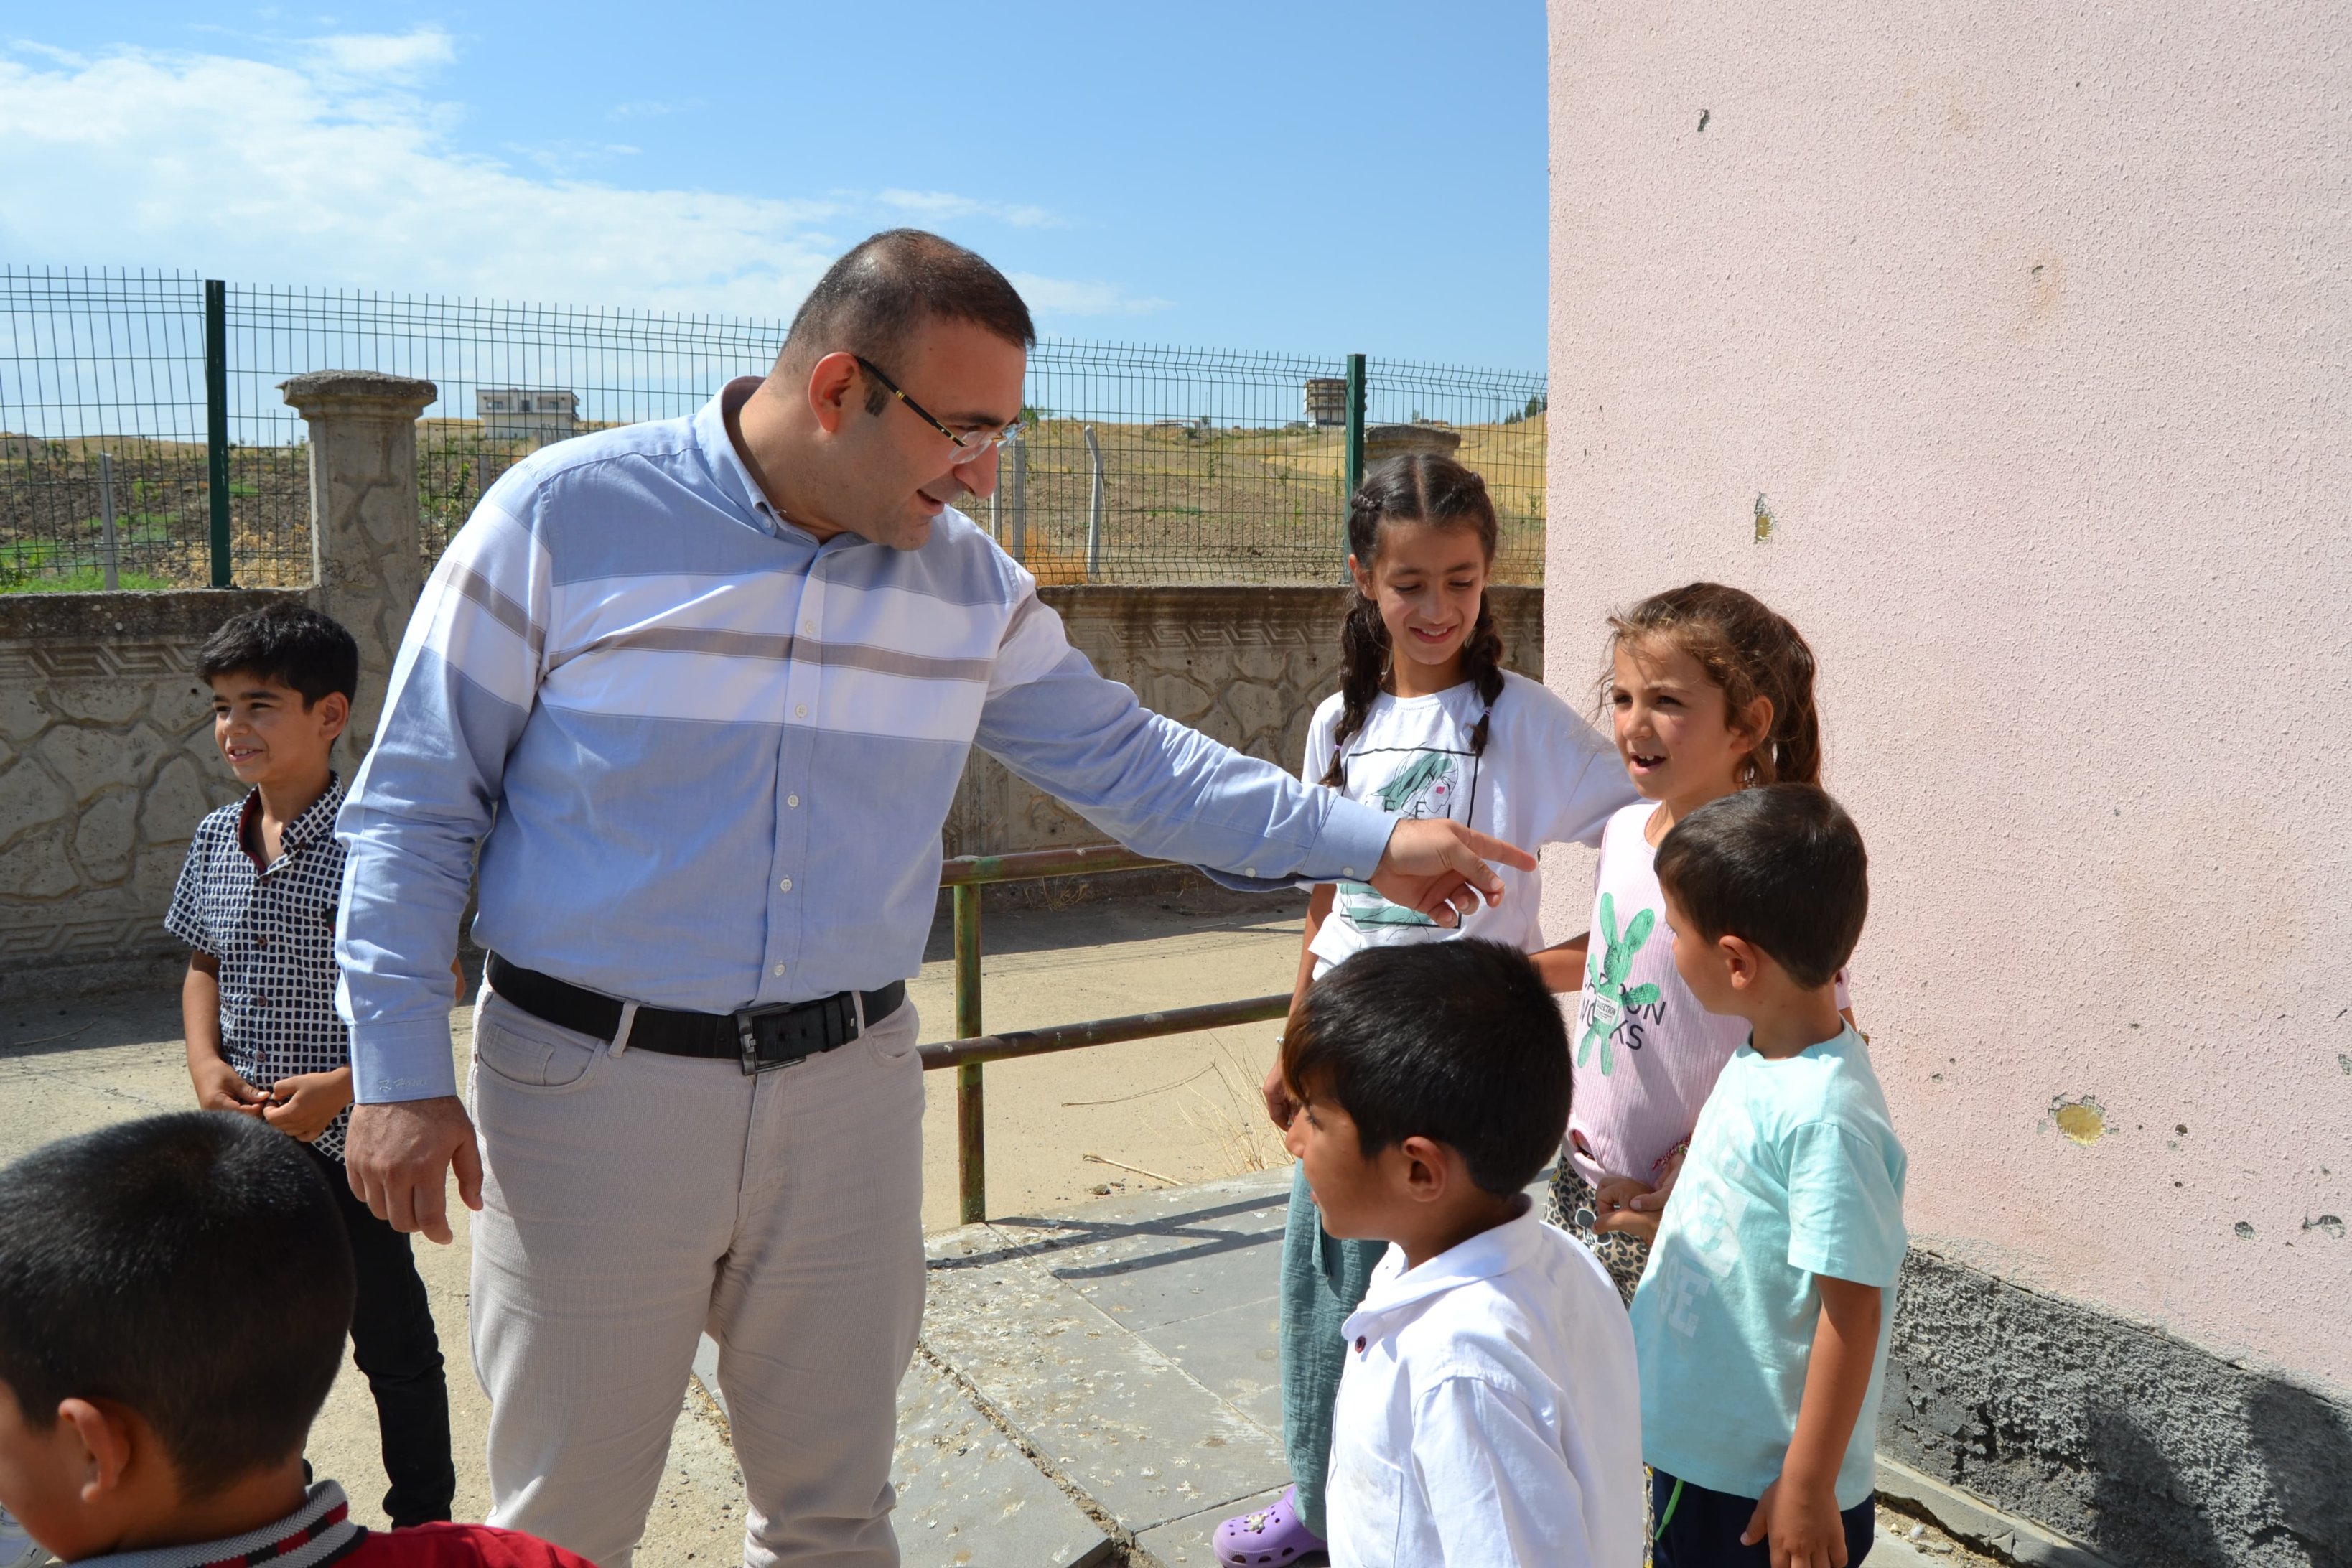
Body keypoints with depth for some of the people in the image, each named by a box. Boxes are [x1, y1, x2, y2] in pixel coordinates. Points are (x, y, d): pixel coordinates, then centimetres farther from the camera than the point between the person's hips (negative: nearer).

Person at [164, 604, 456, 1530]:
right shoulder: (216, 838, 2)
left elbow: (434, 989, -14)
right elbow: (203, 968, 13)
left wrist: (343, 1086, -21)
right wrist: (206, 1064, -4)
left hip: (349, 1141, -6)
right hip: (244, 1139, 6)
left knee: (391, 1344, 9)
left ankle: (423, 1518, 28)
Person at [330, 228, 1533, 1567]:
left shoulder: (973, 585, 2)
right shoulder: (564, 516, -10)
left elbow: (1124, 760, 7)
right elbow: (418, 806, -5)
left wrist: (1370, 842, 0)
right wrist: (402, 1075, -8)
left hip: (850, 1089, 3)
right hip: (595, 1089, -3)